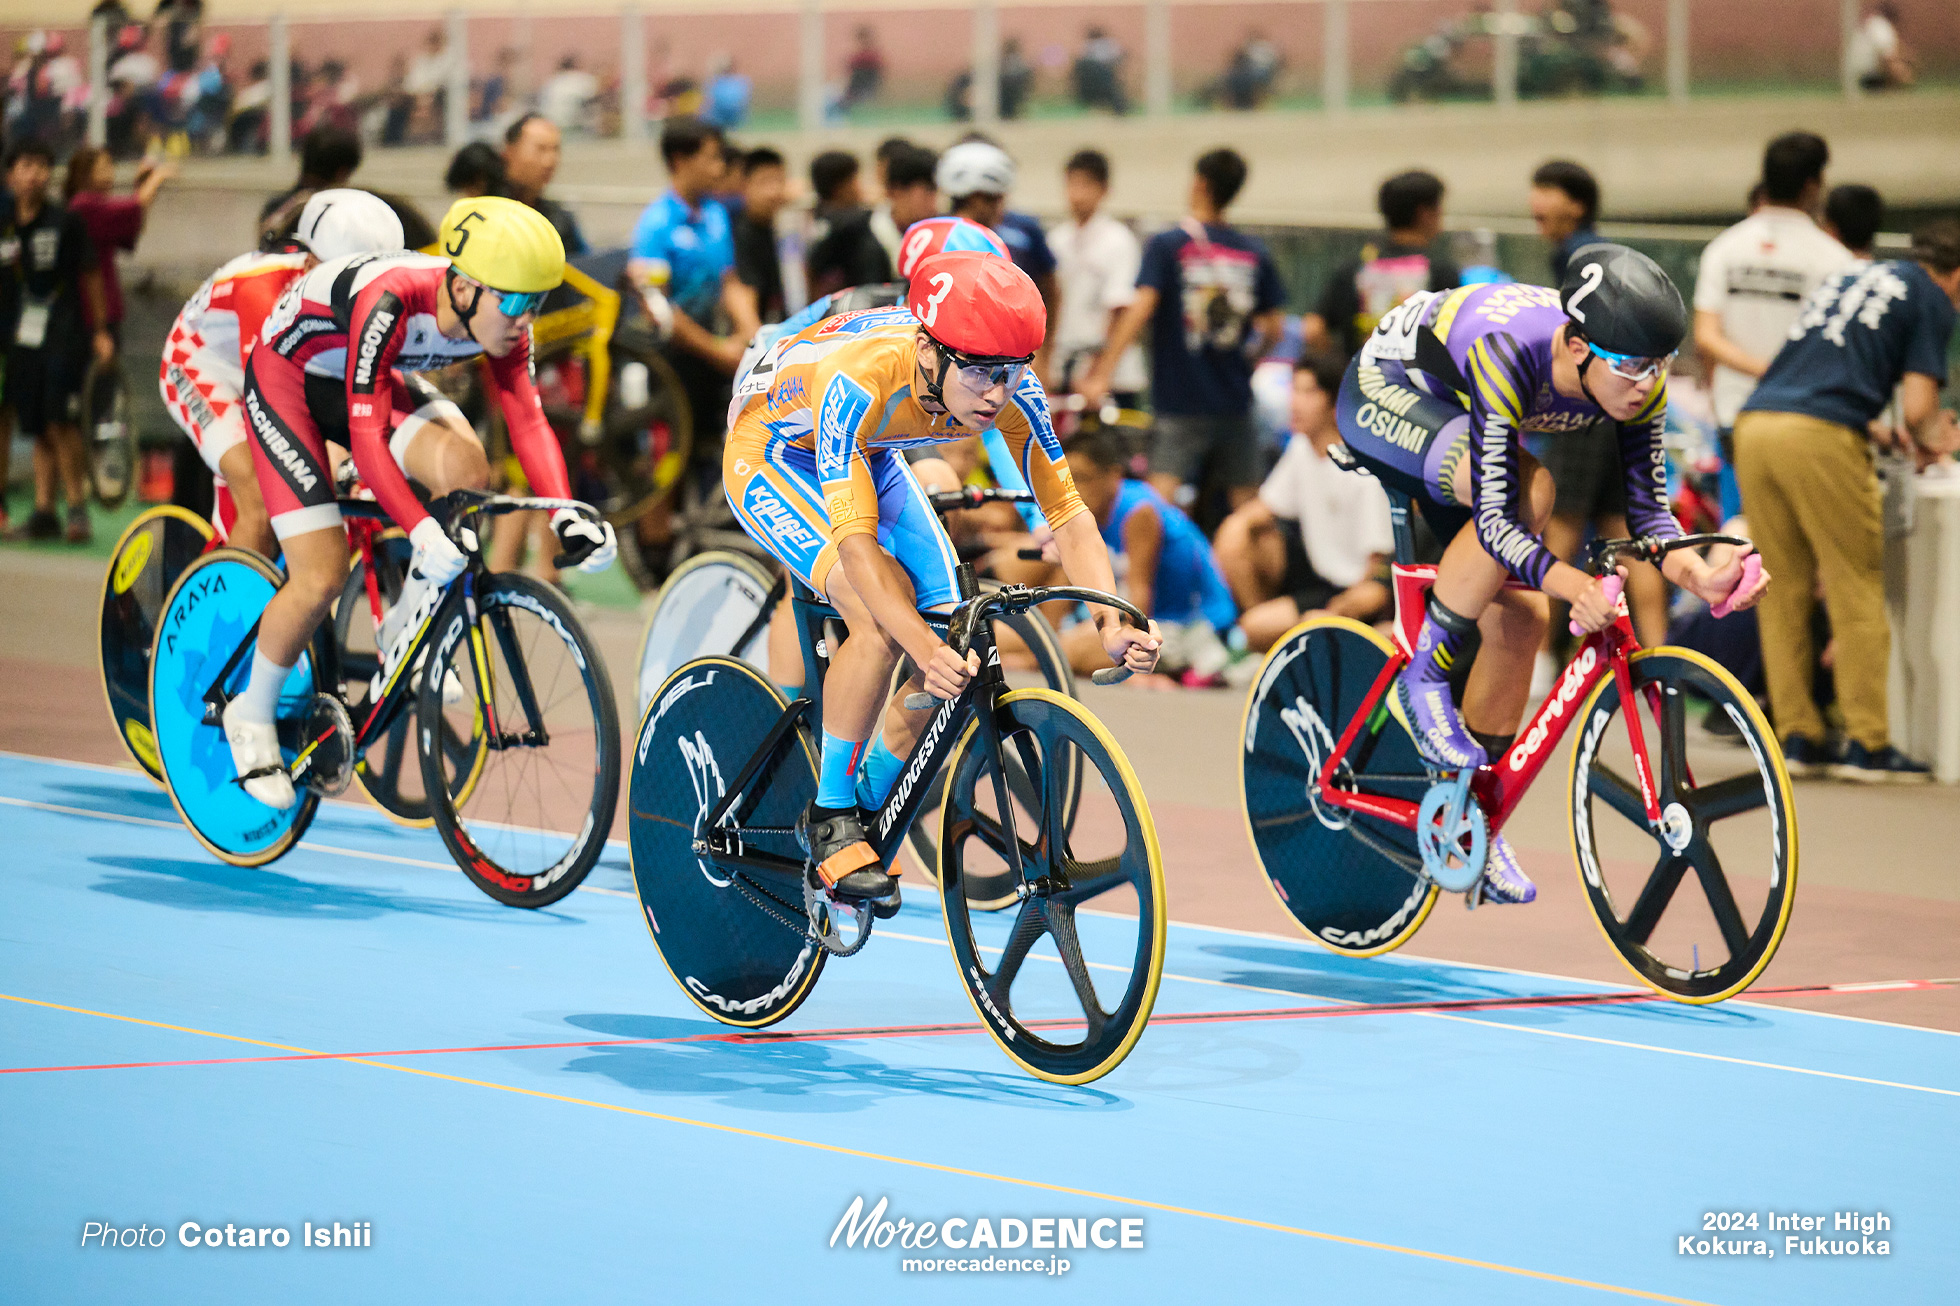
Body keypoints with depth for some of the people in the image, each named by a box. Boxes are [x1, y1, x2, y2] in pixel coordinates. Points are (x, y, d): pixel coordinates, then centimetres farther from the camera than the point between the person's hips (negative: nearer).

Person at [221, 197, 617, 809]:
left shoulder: (498, 320, -20)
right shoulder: (389, 303, -39)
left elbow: (528, 418, -20)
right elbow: (366, 437, -43)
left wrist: (566, 514, -36)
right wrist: (422, 532, -54)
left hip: (365, 385, 6)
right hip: (286, 380, -6)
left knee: (467, 469, -21)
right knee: (322, 577, -15)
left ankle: (407, 638, -1)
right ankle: (251, 718, 9)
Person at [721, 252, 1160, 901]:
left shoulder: (1010, 387, -27)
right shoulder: (859, 381, -42)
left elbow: (1065, 508, -23)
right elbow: (856, 540, -45)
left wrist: (1112, 623, -38)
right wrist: (926, 650, -56)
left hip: (867, 458, 6)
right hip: (773, 456, -6)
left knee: (953, 650, -8)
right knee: (885, 610, -29)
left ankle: (866, 813, 14)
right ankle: (830, 819, -13)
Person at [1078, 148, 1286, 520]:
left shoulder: (1167, 245, -5)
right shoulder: (1254, 252, 6)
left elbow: (1139, 310, -15)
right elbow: (1271, 330, 9)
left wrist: (1101, 376, -16)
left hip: (1181, 401, -4)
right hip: (1236, 402, 4)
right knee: (1246, 506, 11)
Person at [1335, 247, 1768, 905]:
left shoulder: (1638, 384, -22)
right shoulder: (1507, 356, -40)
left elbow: (1648, 510, -17)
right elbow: (1495, 518, -41)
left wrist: (1698, 574, -37)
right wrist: (1572, 585, -56)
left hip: (1450, 412, 7)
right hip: (1385, 391, -7)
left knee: (1520, 616, -3)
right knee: (1526, 489, -34)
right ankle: (1424, 674, -17)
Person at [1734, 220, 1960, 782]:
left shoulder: (1847, 278, 29)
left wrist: (1885, 434, 39)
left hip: (1754, 425, 6)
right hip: (1819, 439, -6)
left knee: (1783, 591, 12)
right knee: (1858, 590, 3)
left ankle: (1796, 738, 12)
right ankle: (1866, 743, 3)